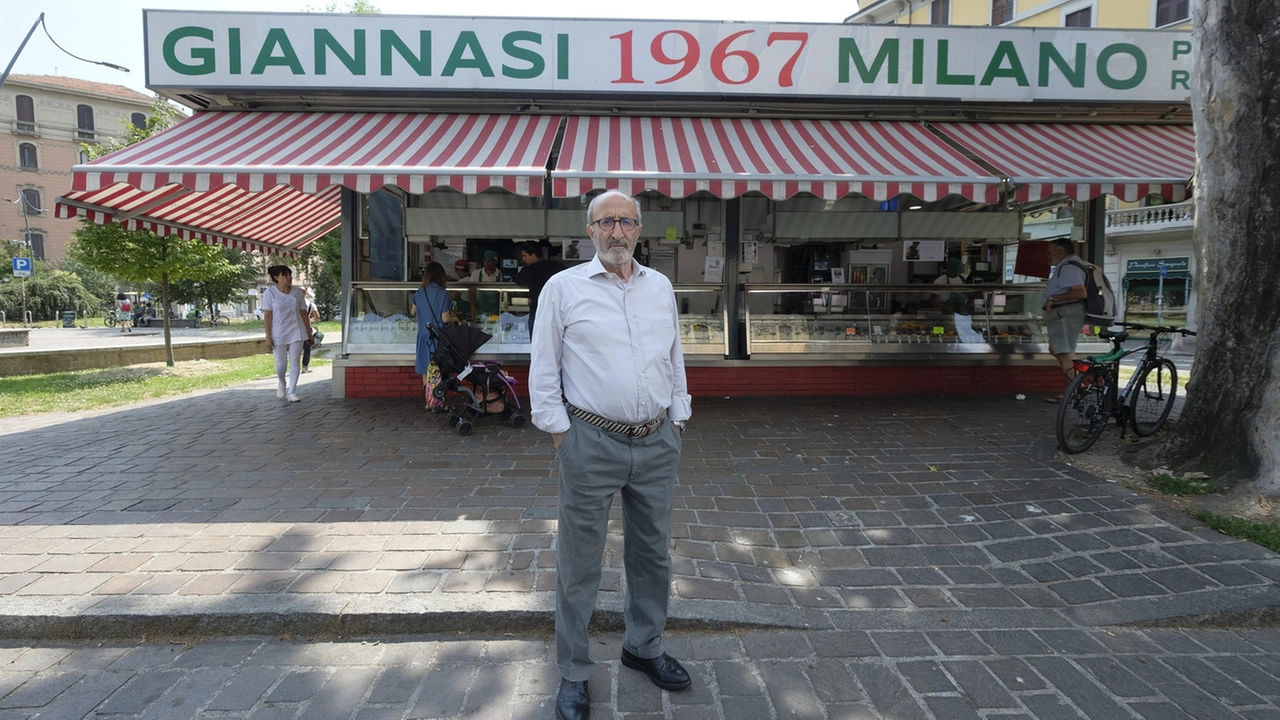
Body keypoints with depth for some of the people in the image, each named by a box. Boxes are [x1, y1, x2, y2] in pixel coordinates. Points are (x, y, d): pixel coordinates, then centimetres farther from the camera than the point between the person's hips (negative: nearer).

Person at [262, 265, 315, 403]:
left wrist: (309, 332, 10)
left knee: (294, 362, 0)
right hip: (278, 334, -2)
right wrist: (268, 337, -10)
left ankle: (292, 391, 8)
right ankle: (281, 384, 36)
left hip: (296, 332, 2)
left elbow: (303, 313, 9)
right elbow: (267, 316, -7)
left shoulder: (298, 292, 2)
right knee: (281, 364, 6)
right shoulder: (269, 293, -6)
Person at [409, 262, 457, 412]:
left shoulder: (420, 293, 2)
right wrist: (455, 318, 7)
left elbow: (413, 312, 16)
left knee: (426, 369, 13)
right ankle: (437, 403, 4)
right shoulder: (442, 293, -13)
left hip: (424, 336, 5)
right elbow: (445, 319, -14)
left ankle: (428, 402, 19)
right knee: (438, 371, 2)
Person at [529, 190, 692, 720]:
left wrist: (677, 422, 13)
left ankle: (643, 647, 36)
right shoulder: (563, 288, -2)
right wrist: (559, 432, -5)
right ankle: (573, 674, 19)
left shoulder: (660, 287, 10)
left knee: (652, 552, 16)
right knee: (579, 561, 4)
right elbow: (543, 369, -1)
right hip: (593, 442, -4)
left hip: (657, 442, 4)